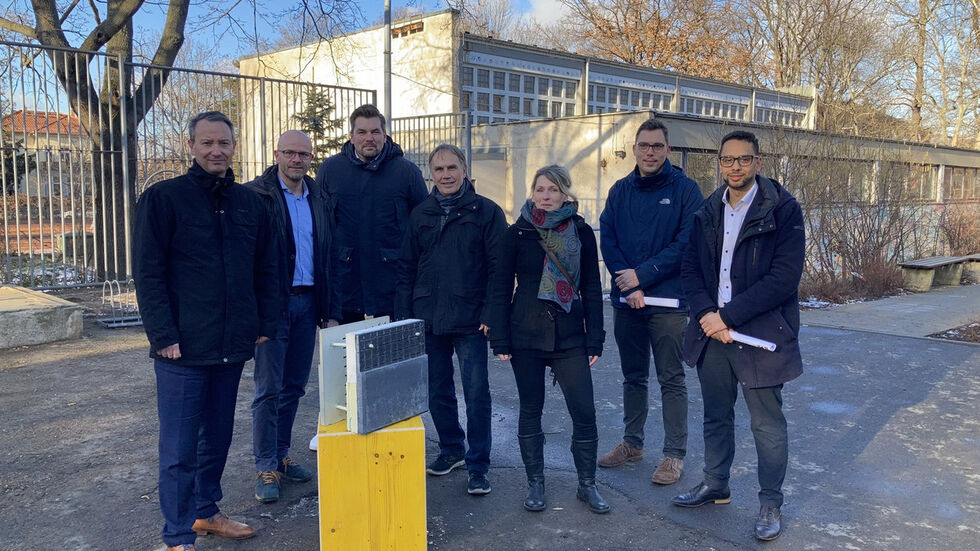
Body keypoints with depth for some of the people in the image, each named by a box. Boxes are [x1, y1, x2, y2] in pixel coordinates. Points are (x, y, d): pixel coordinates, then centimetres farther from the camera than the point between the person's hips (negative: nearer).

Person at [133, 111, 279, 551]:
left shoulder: (248, 203, 10)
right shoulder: (163, 198, -4)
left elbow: (266, 269, 15)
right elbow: (147, 273, -8)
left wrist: (265, 325, 7)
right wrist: (163, 335, -13)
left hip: (232, 346, 5)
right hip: (183, 348, -5)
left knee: (217, 437, 17)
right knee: (179, 447, 1)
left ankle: (206, 511, 34)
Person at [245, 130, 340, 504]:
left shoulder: (318, 199, 12)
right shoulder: (256, 195, -6)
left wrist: (330, 311, 8)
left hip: (307, 303, 6)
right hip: (272, 303, -6)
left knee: (294, 386, 13)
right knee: (269, 389, -1)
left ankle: (280, 456, 26)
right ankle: (265, 469, 9)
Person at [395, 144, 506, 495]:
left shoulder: (486, 212, -2)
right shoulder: (420, 215, 10)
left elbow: (498, 269, -5)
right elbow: (407, 269, 11)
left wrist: (490, 315, -12)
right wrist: (403, 316, 5)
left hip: (470, 321, -4)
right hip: (428, 320, 4)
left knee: (476, 393, -2)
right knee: (438, 391, 13)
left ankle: (478, 466, 9)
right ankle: (451, 450, 32)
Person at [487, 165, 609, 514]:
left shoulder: (581, 233, 3)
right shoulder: (517, 233, 1)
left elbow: (592, 288, 5)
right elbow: (501, 288, 2)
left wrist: (595, 339, 1)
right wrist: (500, 340, -4)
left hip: (569, 335, 0)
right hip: (526, 334, 0)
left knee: (584, 411, -2)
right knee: (530, 409, 8)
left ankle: (587, 484, 16)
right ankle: (535, 483, 23)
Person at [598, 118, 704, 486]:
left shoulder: (685, 189, -4)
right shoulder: (620, 191, 8)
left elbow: (686, 243, -12)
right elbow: (607, 239, 2)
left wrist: (642, 275, -16)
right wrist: (629, 287, -11)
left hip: (668, 302, -4)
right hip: (626, 300, 4)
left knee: (671, 380, 4)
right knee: (633, 377, 15)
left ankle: (675, 453, 14)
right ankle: (632, 443, 28)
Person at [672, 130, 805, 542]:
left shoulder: (782, 210, -10)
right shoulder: (708, 212, 8)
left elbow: (785, 277, -17)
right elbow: (690, 269, 7)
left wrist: (728, 316, -18)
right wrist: (706, 313, -12)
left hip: (760, 335, -5)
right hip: (713, 334, 5)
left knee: (767, 425, 6)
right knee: (716, 417, 18)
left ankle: (770, 503, 23)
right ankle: (715, 485, 36)